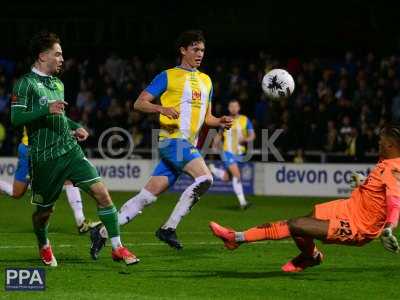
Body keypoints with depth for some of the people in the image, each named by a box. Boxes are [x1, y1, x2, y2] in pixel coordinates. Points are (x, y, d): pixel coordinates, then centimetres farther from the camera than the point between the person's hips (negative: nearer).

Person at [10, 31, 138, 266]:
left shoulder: (58, 83, 17)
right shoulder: (26, 83, -8)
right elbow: (16, 117, -17)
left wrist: (75, 127, 14)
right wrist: (47, 110, -26)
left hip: (70, 150, 6)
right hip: (45, 157, -6)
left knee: (101, 192, -10)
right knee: (44, 210, 8)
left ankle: (117, 247, -5)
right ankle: (44, 247, 39)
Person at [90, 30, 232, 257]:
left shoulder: (206, 81, 21)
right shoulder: (168, 76, 0)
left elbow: (206, 117, 27)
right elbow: (139, 103, -3)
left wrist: (220, 122, 5)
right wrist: (161, 109, -22)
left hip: (189, 145, 7)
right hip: (172, 139, -7)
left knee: (148, 196, 2)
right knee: (205, 179, -24)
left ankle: (103, 233, 8)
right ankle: (169, 228, -16)